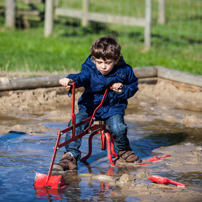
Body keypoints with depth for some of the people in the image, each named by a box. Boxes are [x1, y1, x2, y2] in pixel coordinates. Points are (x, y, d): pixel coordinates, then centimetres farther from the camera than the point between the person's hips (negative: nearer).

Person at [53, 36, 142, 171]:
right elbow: (82, 77, -34)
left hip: (113, 107, -1)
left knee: (118, 128, -27)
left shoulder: (124, 70, -7)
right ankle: (71, 156, -12)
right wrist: (71, 80, -58)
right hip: (90, 106, 1)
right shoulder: (90, 69, -12)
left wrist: (123, 90, -13)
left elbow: (134, 86, 10)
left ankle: (123, 150, 7)